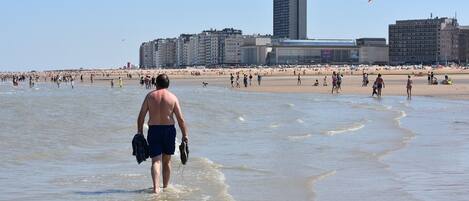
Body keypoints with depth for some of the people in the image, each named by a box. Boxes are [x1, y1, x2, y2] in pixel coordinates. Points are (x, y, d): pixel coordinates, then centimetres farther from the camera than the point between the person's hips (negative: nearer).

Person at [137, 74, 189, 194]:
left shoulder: (150, 96, 1)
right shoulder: (173, 97, -1)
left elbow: (141, 116, -1)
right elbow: (180, 119, -4)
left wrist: (139, 132, 7)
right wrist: (185, 135, 1)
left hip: (153, 130, -1)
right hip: (169, 129, 1)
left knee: (156, 161, -2)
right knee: (167, 160, 17)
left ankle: (156, 188, -19)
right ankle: (165, 186, 26)